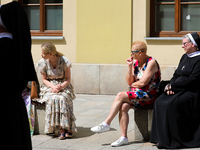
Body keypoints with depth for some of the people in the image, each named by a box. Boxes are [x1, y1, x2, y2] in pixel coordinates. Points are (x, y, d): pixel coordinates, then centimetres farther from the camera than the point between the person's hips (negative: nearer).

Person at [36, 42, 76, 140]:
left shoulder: (64, 61, -8)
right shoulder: (43, 63, -3)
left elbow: (68, 79, -2)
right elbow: (44, 80, 4)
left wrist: (61, 86, -22)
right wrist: (53, 87, -16)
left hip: (63, 86, -1)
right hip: (49, 87, 1)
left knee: (63, 99, -35)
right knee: (53, 99, -33)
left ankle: (66, 128, -32)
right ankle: (63, 129, -33)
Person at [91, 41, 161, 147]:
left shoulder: (151, 62, -11)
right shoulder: (135, 62, 13)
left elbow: (143, 83, -17)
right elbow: (129, 82, 9)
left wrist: (133, 84, 1)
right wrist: (130, 67, -1)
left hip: (148, 95, -7)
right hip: (136, 94, 7)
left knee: (120, 95, -24)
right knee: (123, 107, -23)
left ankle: (106, 124, -15)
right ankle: (123, 137, -23)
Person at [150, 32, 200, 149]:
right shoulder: (185, 57, 17)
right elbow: (176, 75, 17)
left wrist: (172, 86, -11)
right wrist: (171, 86, -3)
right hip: (178, 90, 8)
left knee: (172, 104, -30)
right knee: (160, 102, -15)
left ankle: (173, 140, -21)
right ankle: (162, 138, -14)